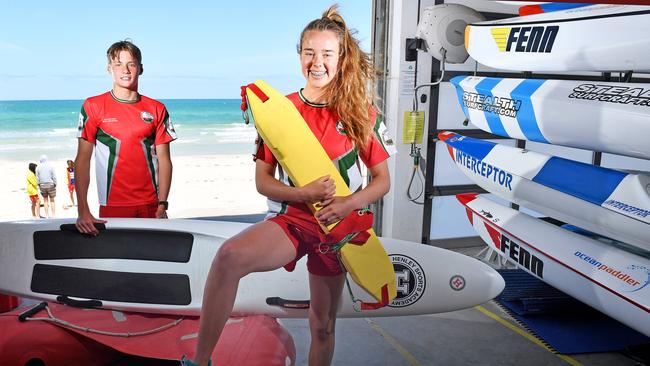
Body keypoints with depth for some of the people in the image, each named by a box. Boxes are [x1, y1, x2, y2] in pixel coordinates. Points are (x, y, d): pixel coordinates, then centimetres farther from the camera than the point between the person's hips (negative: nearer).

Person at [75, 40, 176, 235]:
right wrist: (83, 210, -10)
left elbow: (164, 160, 5)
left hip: (151, 206, 2)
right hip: (112, 206, -1)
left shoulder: (157, 109, 7)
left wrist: (162, 206, -5)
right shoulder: (93, 106, 1)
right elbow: (82, 160, -1)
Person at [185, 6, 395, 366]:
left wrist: (349, 203, -18)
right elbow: (262, 180, -2)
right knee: (229, 256, -32)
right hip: (290, 218, -1)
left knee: (323, 325, 12)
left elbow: (382, 180, 2)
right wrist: (304, 194, -20)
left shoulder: (360, 114, -2)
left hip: (335, 225, 1)